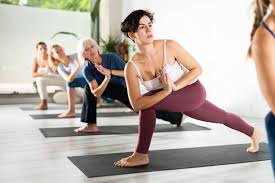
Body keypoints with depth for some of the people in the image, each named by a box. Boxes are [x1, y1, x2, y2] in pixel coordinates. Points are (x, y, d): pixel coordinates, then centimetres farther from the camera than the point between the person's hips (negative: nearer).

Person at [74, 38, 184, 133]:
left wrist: (110, 71, -35)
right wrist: (107, 78, -43)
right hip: (111, 90, 3)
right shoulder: (87, 70, -18)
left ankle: (178, 117, 19)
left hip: (125, 89, -3)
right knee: (89, 89, -17)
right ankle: (91, 125, -9)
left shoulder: (111, 57, -26)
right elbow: (96, 93, -26)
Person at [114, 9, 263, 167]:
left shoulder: (169, 46, -24)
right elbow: (137, 104, -22)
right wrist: (165, 91, -34)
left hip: (194, 91, -5)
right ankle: (254, 133, 57)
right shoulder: (132, 67, -17)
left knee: (148, 103, -27)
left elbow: (197, 69, -15)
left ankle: (141, 155, -9)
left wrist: (175, 86, -28)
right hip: (177, 99, 5)